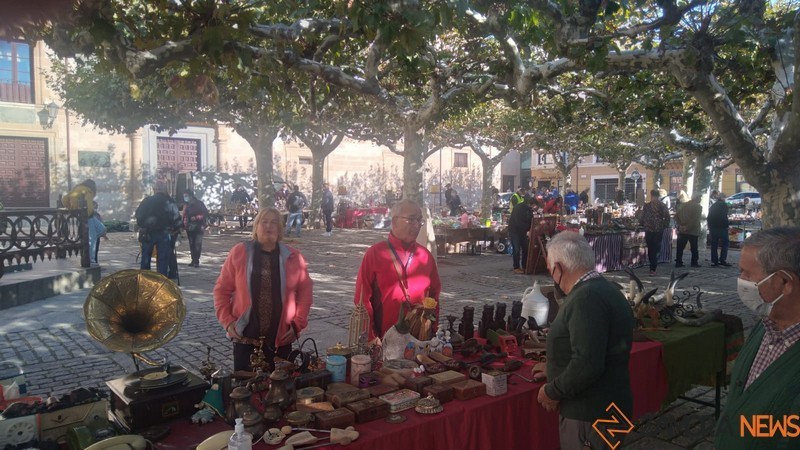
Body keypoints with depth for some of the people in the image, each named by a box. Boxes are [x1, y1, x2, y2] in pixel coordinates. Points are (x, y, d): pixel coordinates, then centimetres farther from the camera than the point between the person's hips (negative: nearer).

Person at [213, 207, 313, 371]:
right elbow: (222, 290, 3)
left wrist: (298, 323, 0)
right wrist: (227, 321, -5)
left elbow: (305, 292, 7)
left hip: (280, 340, 1)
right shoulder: (239, 252, -2)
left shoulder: (293, 257, 1)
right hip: (246, 338, -1)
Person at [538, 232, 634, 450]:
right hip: (599, 406, 10)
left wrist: (552, 391, -18)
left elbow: (587, 365, -31)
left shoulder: (587, 298, -24)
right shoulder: (601, 288, 10)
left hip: (591, 413, -10)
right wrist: (553, 371, 25)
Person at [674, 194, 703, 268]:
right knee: (694, 248, 7)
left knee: (680, 247, 7)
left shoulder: (682, 205, 7)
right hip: (693, 231, -4)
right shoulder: (698, 207, -8)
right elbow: (696, 219, -17)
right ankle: (694, 262, 8)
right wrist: (688, 227, -13)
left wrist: (679, 225, -2)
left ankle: (678, 262, 5)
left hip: (682, 231, 4)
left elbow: (676, 216, 3)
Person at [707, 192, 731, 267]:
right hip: (721, 227, -6)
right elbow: (724, 217, -15)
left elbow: (708, 218, 15)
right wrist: (727, 224, -3)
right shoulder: (724, 205, -4)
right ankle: (722, 260, -12)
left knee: (714, 244, 8)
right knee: (725, 243, -1)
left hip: (712, 227, 6)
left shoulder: (713, 206, 15)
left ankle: (714, 261, 7)